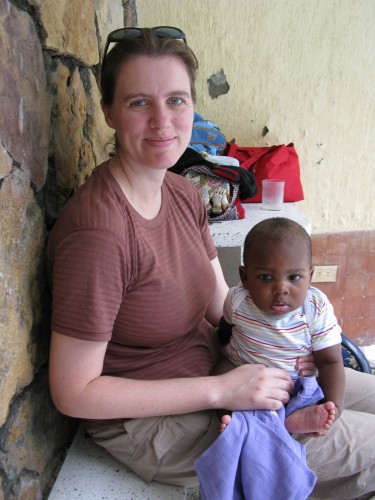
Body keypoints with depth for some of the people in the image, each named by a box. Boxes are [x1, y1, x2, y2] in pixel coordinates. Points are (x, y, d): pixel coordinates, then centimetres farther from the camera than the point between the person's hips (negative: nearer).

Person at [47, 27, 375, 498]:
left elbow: (221, 305, 6)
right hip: (150, 422, -7)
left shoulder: (182, 193, -3)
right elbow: (74, 393, -23)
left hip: (211, 364, 7)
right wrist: (222, 390, -23)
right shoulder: (97, 230, -29)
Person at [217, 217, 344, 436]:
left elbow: (331, 362, -17)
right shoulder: (237, 300, -20)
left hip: (298, 382, -1)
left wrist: (334, 405, -28)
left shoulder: (318, 309, -23)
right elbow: (225, 328, 6)